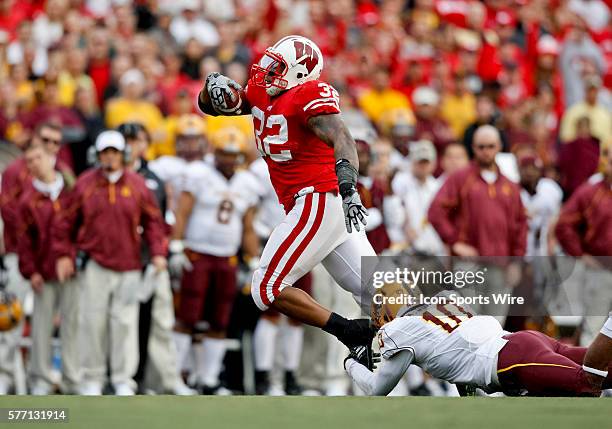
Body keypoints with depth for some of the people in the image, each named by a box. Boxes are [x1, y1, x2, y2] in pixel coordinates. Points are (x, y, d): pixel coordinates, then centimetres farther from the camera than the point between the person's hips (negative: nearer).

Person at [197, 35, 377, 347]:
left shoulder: (308, 96, -14)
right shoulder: (262, 93, 13)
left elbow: (341, 140, -28)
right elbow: (208, 106, 20)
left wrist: (348, 187, -43)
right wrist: (214, 85, -4)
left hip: (318, 201, -9)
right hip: (311, 206, 9)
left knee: (268, 289, -9)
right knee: (370, 289, 7)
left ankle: (352, 333, -10)